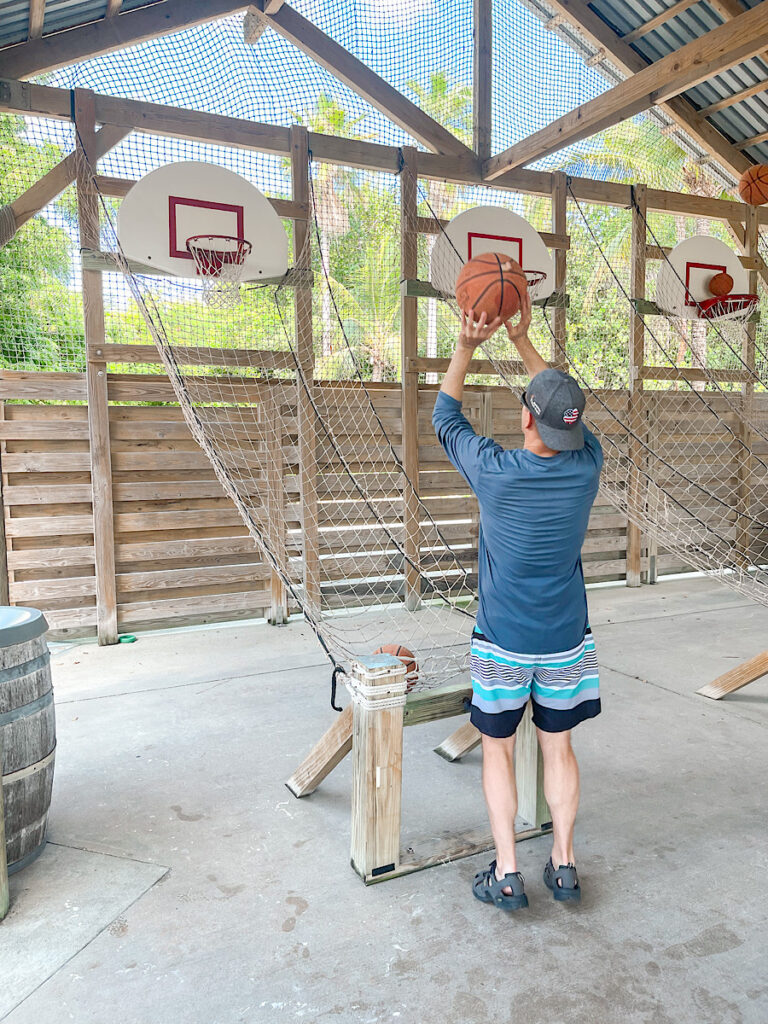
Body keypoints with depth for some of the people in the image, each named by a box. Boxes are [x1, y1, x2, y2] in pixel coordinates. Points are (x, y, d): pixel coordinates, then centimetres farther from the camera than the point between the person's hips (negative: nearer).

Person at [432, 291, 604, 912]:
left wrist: (468, 345, -2)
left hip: (503, 643, -3)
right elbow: (564, 405, 8)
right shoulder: (588, 466, -11)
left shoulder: (495, 472, -21)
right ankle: (564, 865, 29)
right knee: (559, 748, 18)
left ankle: (506, 876, 20)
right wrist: (522, 340, 9)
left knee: (498, 749, 13)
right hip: (567, 639, 3)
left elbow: (445, 416, -2)